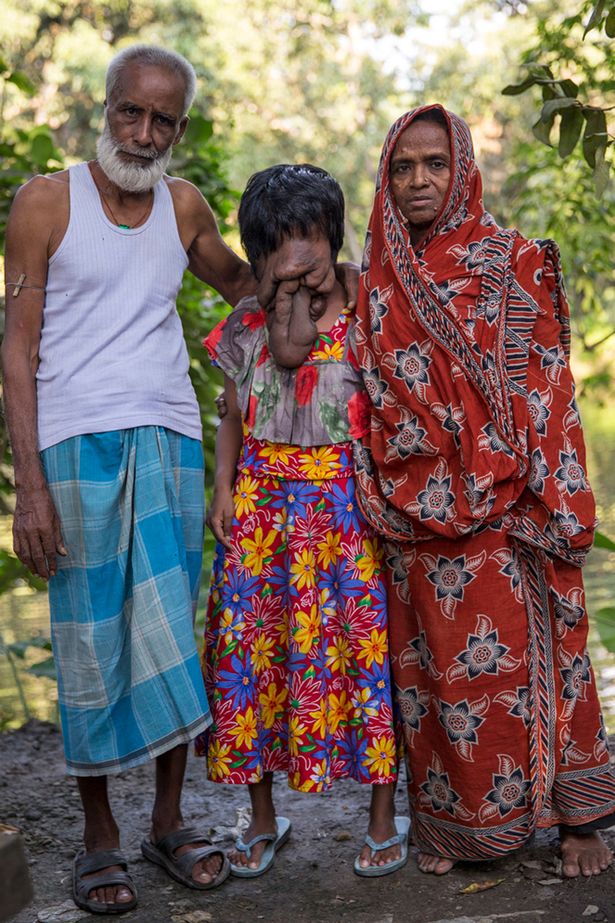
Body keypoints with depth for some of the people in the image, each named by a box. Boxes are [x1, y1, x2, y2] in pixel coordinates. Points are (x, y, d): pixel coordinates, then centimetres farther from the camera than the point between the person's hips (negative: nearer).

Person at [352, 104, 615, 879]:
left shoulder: (516, 263, 0)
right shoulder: (377, 281, 10)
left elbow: (549, 387, -3)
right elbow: (368, 397, 13)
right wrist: (376, 494, 6)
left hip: (505, 506, -3)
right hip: (417, 512, 3)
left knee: (522, 656, 0)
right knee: (433, 664, 7)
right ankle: (451, 822, 21)